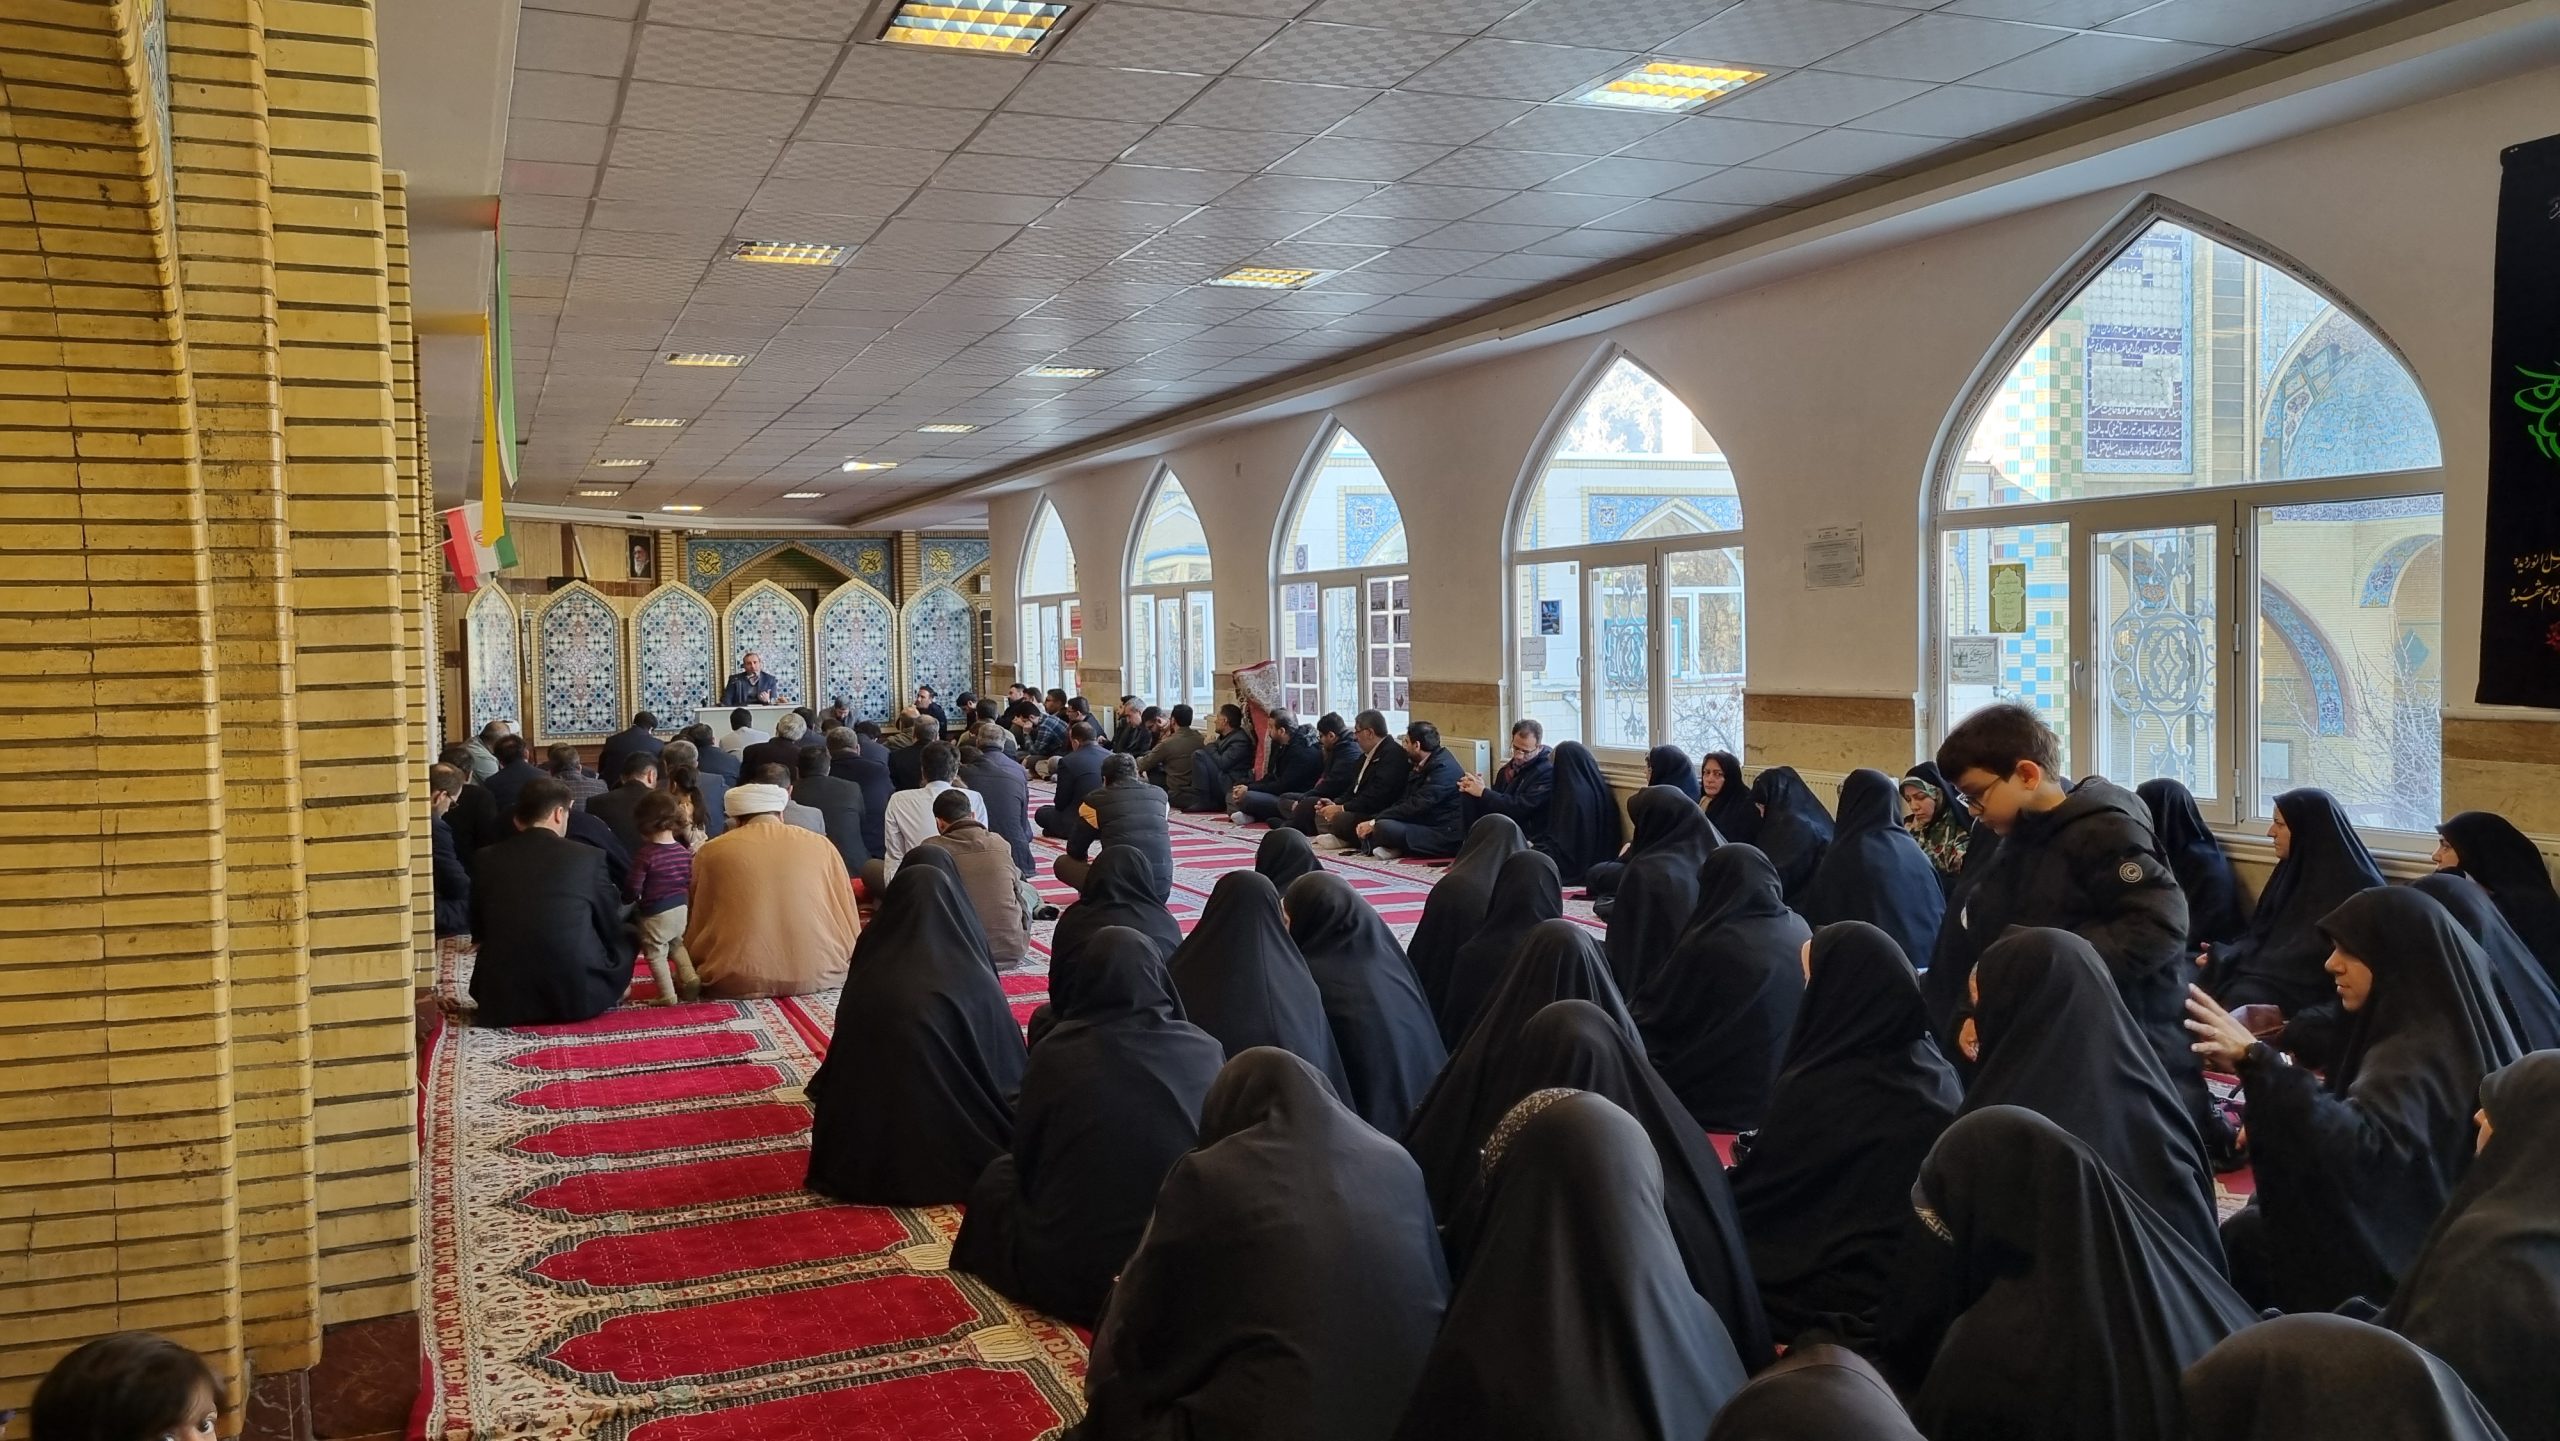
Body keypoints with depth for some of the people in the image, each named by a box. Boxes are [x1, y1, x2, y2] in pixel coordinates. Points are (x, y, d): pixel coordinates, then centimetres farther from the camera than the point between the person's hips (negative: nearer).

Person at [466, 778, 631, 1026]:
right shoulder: (588, 857, -6)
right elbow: (611, 930, 7)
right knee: (626, 937, 22)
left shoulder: (485, 859, 0)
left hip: (503, 1003, 3)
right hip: (578, 997, -2)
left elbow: (479, 933, 13)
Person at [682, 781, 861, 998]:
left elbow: (696, 929, 13)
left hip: (737, 980, -2)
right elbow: (849, 924, 11)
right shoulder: (821, 845, 8)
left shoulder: (712, 851, 6)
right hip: (818, 975, 2)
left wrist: (692, 970, 31)